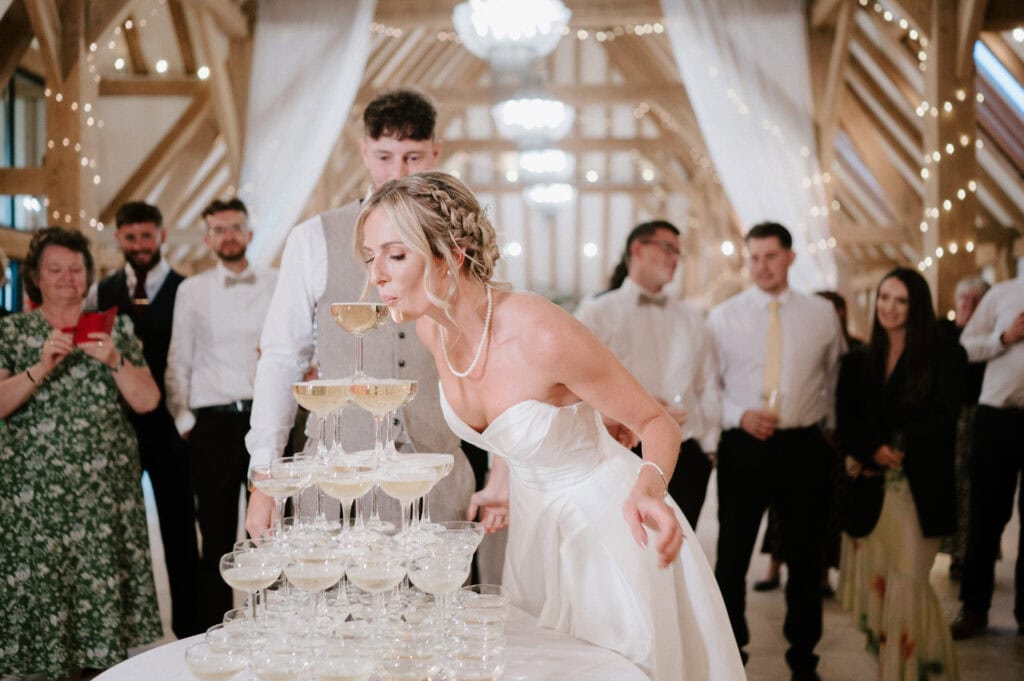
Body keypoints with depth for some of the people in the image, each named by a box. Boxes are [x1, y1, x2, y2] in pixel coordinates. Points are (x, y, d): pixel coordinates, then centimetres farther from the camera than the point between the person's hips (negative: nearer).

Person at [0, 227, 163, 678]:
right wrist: (42, 367, -16)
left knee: (106, 582, -4)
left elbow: (147, 401, 4)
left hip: (107, 487, 1)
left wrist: (114, 360, -11)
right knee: (41, 584, -5)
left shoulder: (114, 328, 11)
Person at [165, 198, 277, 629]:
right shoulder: (192, 290, 9)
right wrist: (183, 420, 2)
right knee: (217, 532, 4)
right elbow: (178, 362, 9)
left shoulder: (277, 285, 9)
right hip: (212, 422, 0)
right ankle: (214, 629, 10)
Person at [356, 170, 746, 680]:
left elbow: (657, 422, -21)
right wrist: (500, 483, 7)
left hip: (603, 522, -7)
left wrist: (648, 488, -39)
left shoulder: (544, 334, -32)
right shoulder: (430, 328, -11)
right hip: (532, 523, 7)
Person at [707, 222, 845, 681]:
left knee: (806, 557, 9)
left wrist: (832, 429, 7)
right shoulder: (723, 317, 0)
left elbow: (837, 379, 13)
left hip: (804, 448, 1)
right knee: (732, 557, 4)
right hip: (743, 447, -1)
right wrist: (740, 416, -14)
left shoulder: (821, 315, 3)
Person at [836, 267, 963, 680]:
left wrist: (899, 444, -16)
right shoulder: (859, 362, 14)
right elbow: (846, 423, 6)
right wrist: (873, 451, -13)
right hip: (871, 487, 4)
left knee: (907, 583, -7)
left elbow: (944, 417, -6)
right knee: (875, 581, 2)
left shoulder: (944, 355, 2)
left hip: (921, 487, -4)